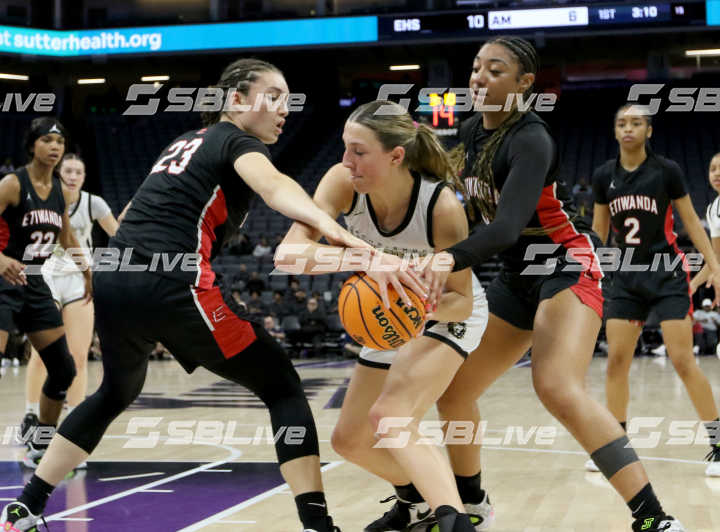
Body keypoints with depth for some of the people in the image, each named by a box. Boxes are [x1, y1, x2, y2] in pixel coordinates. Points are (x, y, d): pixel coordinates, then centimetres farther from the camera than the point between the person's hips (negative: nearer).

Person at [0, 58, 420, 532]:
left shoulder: (185, 143, 26)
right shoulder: (237, 143, 2)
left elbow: (131, 214, 32)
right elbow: (272, 185, -22)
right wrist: (332, 229, -40)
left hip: (112, 278, 8)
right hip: (173, 285, -8)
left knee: (116, 393, 32)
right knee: (283, 389, 2)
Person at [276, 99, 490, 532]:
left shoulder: (442, 206, -33)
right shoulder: (343, 183, -25)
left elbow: (462, 300, -23)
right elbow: (290, 251, -39)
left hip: (447, 314, -6)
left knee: (390, 415, -32)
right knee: (350, 440, 11)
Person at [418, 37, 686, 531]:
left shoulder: (530, 139, -21)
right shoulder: (471, 131, 4)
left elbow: (508, 225, -36)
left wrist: (450, 260, -51)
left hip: (567, 267, -9)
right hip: (518, 274, 9)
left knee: (559, 389, -31)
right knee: (453, 391, 9)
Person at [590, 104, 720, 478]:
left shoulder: (666, 171, -8)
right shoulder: (604, 176, 1)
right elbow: (599, 231, 12)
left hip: (668, 275, -4)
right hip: (627, 278, 4)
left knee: (682, 360, -10)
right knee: (616, 359, 1)